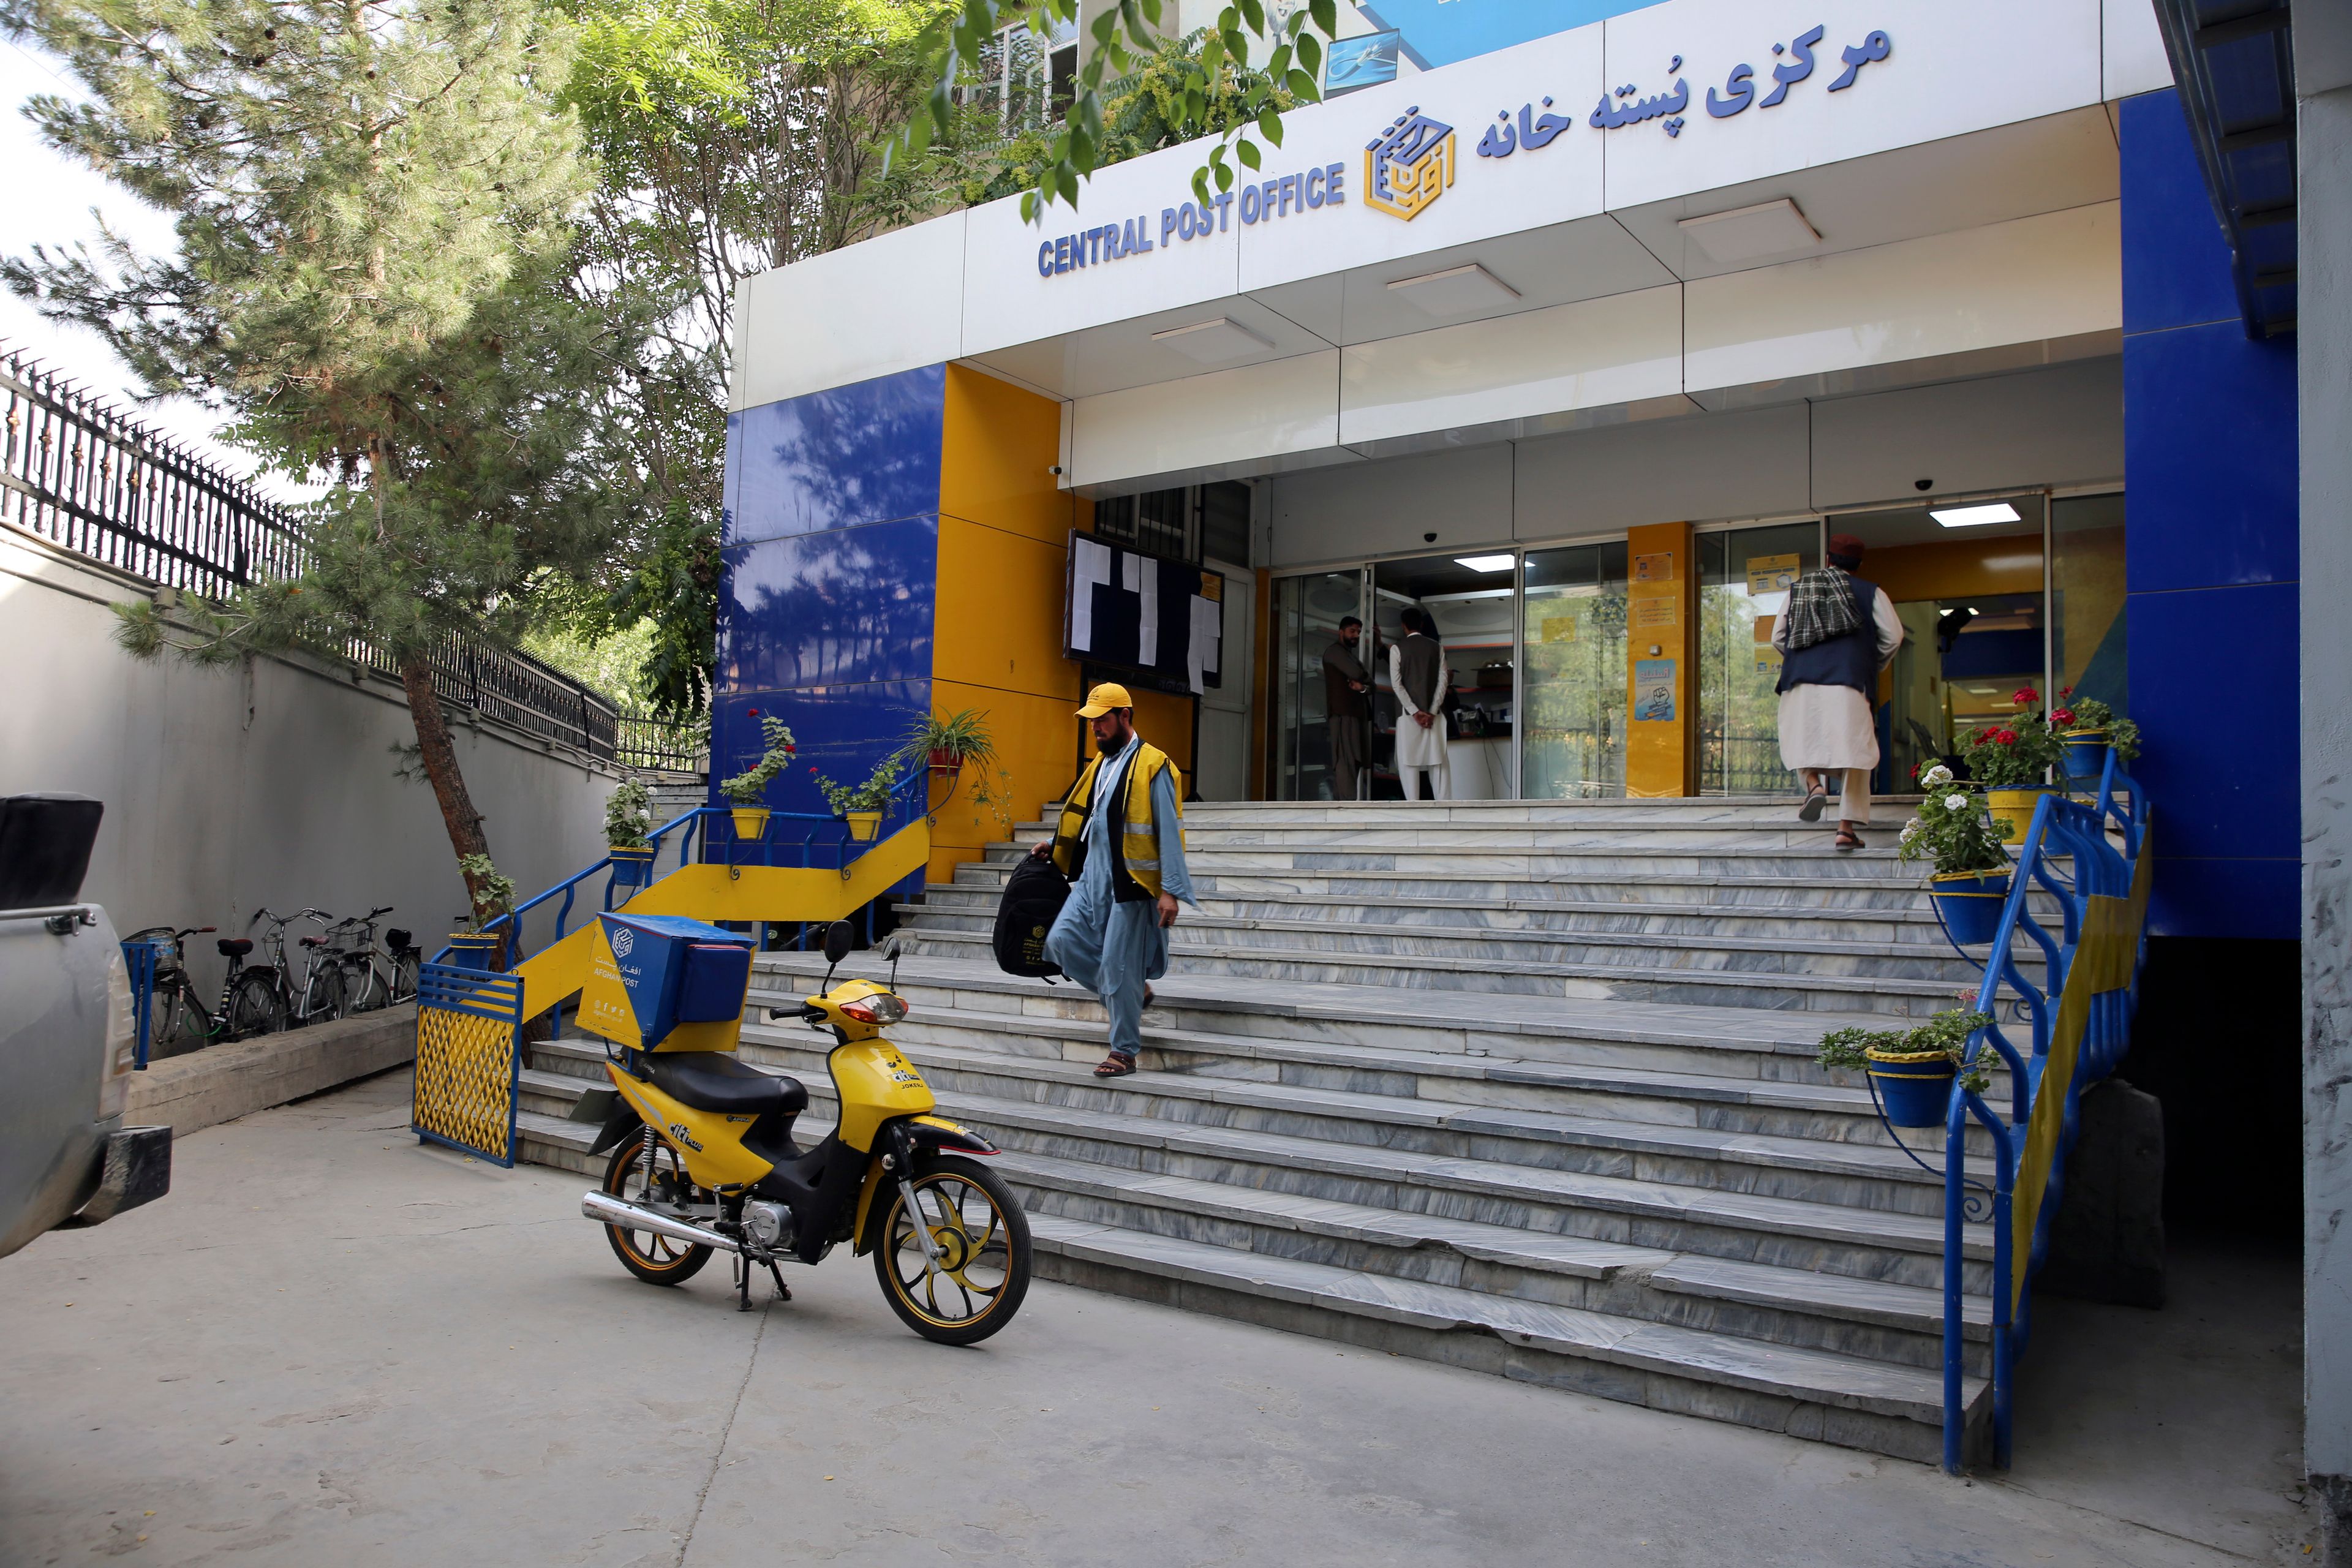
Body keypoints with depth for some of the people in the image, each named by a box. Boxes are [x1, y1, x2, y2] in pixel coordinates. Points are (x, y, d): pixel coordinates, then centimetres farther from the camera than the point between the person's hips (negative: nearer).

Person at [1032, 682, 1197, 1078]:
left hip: (1131, 882, -8)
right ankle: (1133, 992, 15)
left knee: (1119, 965, -5)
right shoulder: (1099, 764, 15)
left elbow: (1168, 833, -13)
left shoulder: (1153, 766, -10)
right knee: (1062, 941, -2)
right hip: (1093, 878, 8)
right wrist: (1055, 847, 17)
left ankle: (1124, 1052, 9)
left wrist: (1170, 889, -17)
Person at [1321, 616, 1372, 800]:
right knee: (1345, 760, -14)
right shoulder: (1335, 651, -1)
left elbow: (1371, 685, 18)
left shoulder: (1351, 655, 28)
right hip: (1343, 714, -9)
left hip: (1356, 714, 9)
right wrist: (1366, 676, 7)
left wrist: (1363, 687, -6)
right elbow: (1357, 673, -17)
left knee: (1354, 761, 4)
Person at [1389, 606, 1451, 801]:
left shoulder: (1397, 649, -2)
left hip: (1408, 713, -3)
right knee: (1437, 760, 4)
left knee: (1409, 761, 0)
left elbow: (1396, 684, -9)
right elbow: (1443, 681, -2)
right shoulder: (1437, 647, 6)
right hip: (1434, 713, 3)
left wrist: (1415, 712, -10)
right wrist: (1432, 711, -5)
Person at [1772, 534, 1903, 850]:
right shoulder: (1871, 593, 11)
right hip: (1848, 680, -1)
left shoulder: (1798, 590, 17)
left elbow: (1778, 638, 15)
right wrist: (1874, 667, 20)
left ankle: (1814, 785, -17)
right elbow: (1893, 636, 3)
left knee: (1804, 742, 14)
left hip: (1801, 680, 2)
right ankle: (1846, 827, -5)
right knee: (1853, 750, 1)